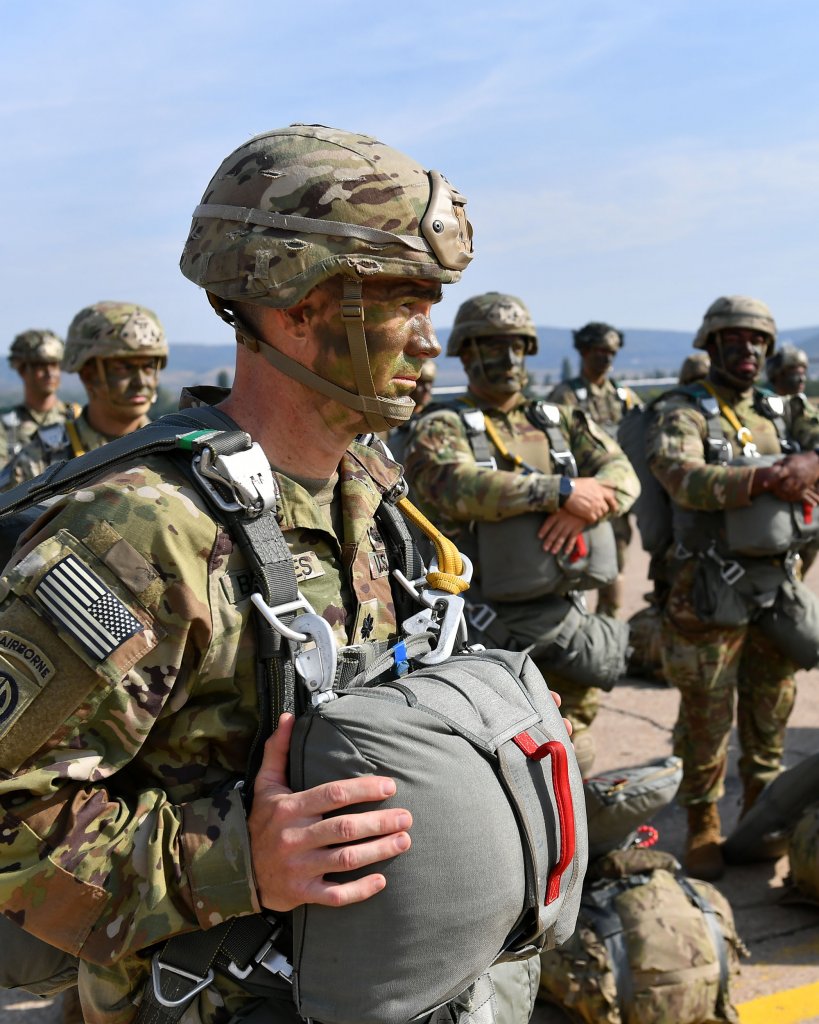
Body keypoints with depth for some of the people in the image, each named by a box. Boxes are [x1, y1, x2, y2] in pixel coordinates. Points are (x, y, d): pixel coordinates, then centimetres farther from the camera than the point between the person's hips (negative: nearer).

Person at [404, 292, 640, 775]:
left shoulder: (560, 421, 13)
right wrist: (562, 490, -25)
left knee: (573, 757, 16)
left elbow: (622, 473, 0)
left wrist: (583, 508, -22)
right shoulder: (442, 428, -3)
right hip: (486, 626, -5)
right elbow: (461, 486, -24)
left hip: (566, 620, 5)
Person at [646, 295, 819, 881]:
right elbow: (683, 477, -25)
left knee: (770, 719, 16)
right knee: (706, 722, 5)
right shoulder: (683, 413, -6)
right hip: (711, 600, -5)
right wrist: (766, 480, -35)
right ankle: (703, 827, 21)